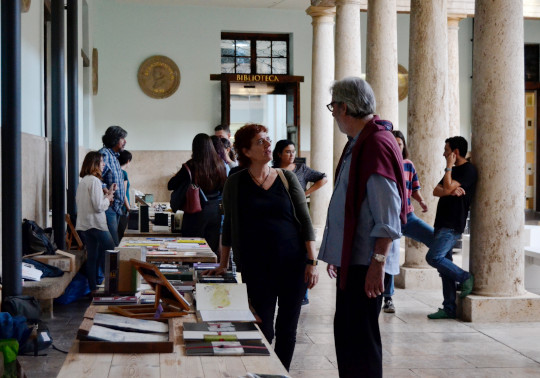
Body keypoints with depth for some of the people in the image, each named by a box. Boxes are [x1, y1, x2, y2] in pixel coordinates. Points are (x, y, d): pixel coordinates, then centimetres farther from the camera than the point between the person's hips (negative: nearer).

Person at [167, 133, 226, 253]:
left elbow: (170, 186, -7)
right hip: (215, 210, 4)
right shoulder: (219, 165, -3)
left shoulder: (190, 167, -13)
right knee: (213, 248, 12)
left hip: (196, 211, -4)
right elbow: (224, 187, 8)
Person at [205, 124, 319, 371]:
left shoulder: (287, 178, 4)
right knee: (262, 331, -1)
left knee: (287, 329, 8)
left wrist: (312, 262, -6)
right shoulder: (235, 183, 4)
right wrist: (223, 264, 11)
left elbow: (305, 220, 2)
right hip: (256, 267, -1)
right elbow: (229, 226, 11)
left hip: (293, 264, 1)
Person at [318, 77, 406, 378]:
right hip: (351, 258, 10)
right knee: (345, 333, 17)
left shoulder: (377, 144, -17)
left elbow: (388, 215, -23)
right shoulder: (358, 144, 15)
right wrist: (337, 255, 24)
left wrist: (377, 263, -26)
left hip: (366, 262, -10)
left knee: (361, 339, -4)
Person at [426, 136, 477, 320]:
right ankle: (449, 309, 7)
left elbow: (447, 188, -18)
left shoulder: (468, 170, -7)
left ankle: (465, 278, -2)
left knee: (433, 257, -19)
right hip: (443, 224, 9)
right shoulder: (453, 171, 22)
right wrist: (451, 191, -10)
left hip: (453, 225, -9)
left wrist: (449, 166, -8)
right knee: (444, 264, 5)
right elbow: (436, 191, 9)